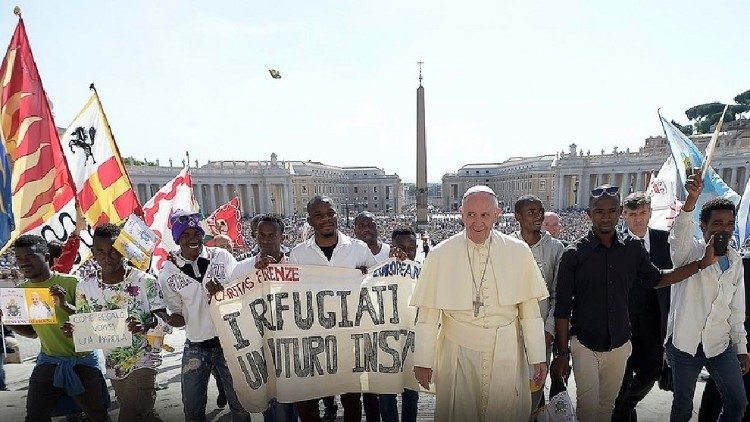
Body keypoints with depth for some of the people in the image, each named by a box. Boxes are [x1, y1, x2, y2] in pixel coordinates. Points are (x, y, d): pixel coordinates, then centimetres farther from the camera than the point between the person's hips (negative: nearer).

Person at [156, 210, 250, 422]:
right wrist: (166, 318, -18)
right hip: (196, 347, 1)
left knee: (240, 404, 10)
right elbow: (179, 317, 3)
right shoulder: (168, 273, -2)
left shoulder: (222, 256, -4)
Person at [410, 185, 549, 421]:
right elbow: (428, 313, -4)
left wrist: (538, 357, 3)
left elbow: (530, 309, 1)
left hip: (506, 350, 1)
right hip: (458, 349, -1)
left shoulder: (519, 252, -3)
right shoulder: (440, 255, -6)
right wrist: (423, 361, -2)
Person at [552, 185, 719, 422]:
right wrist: (562, 353, -9)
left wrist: (703, 262, 7)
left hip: (619, 345, 4)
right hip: (585, 346, -4)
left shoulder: (633, 248, -1)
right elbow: (562, 308, -10)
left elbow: (656, 279, 17)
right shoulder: (574, 254, -12)